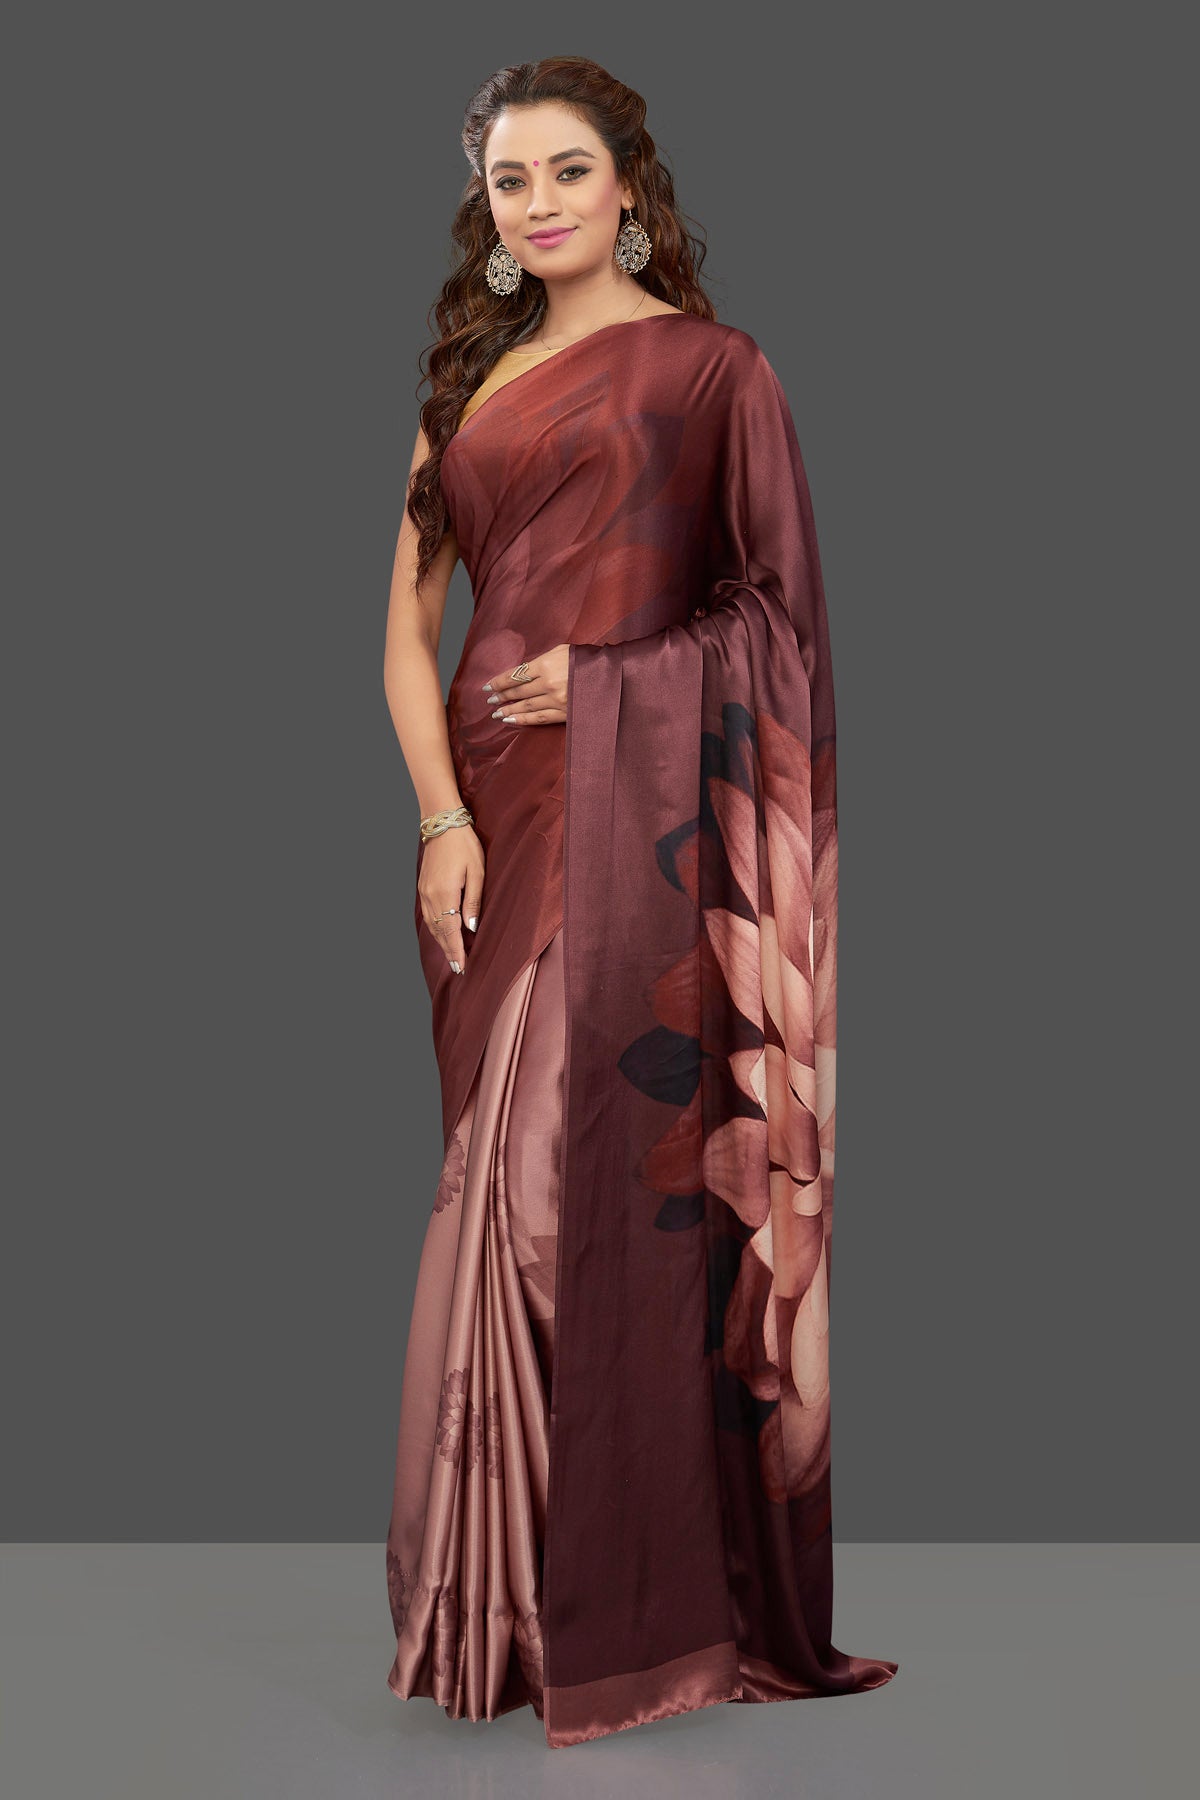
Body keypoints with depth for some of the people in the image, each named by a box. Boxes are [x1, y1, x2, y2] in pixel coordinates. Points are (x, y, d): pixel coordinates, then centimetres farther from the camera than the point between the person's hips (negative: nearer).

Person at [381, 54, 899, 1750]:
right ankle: (519, 1589, 15)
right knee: (509, 1164, 4)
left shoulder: (709, 364, 3)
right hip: (495, 808, 5)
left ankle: (631, 1597, 6)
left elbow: (781, 601, 0)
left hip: (641, 805, -5)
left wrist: (605, 674, -10)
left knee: (592, 1167, -7)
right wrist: (441, 816, -2)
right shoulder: (471, 379, 18)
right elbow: (411, 619, 11)